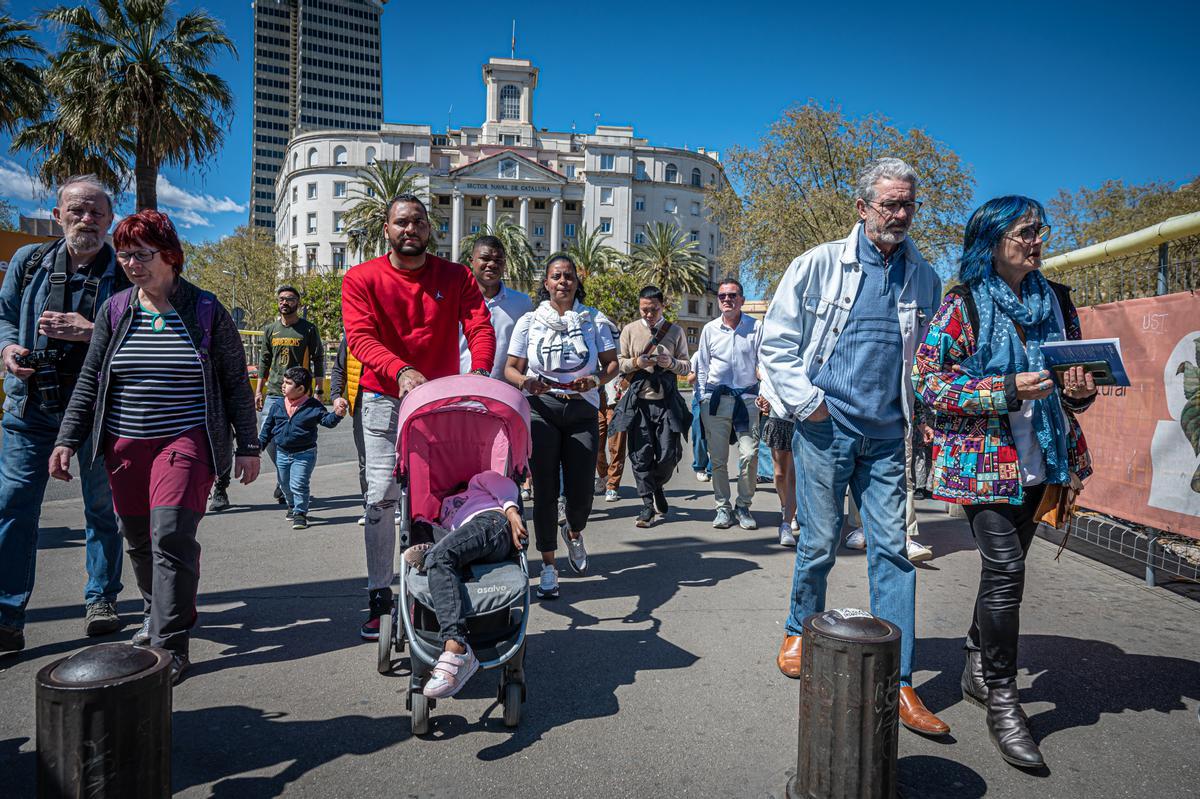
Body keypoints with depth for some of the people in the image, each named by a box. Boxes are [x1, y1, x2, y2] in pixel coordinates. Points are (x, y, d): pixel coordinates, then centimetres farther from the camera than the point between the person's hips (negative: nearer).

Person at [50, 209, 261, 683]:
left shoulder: (206, 311, -2)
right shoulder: (114, 311, 8)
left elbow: (236, 383, 0)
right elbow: (89, 382, 12)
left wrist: (247, 445, -2)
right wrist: (67, 439, 4)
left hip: (186, 441, -4)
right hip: (124, 446, 5)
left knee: (171, 535, -15)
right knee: (138, 540, 12)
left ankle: (171, 645, -7)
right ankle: (157, 614, 34)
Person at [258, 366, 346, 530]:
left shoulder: (313, 406, -9)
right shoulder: (277, 407, 2)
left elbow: (327, 421, -12)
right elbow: (268, 427, 11)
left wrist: (336, 414, -32)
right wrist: (259, 445, 10)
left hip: (304, 454, -5)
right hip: (281, 453, 5)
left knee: (298, 485, -11)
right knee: (285, 485, 19)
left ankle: (300, 513, 2)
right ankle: (292, 506, 43)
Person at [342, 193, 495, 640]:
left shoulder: (456, 277, 3)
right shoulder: (362, 279, 0)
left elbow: (479, 327, -9)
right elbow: (360, 337, -14)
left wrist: (479, 372, -30)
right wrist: (401, 371, -33)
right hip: (384, 399, -1)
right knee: (382, 496, -4)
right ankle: (379, 596, 6)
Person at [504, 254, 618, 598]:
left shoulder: (594, 320, 9)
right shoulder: (529, 321, 7)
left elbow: (612, 364, 8)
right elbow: (511, 368, 6)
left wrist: (595, 380, -13)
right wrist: (526, 382, -16)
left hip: (582, 411, 1)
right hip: (541, 410, -1)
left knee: (581, 493, -2)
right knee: (545, 489, -3)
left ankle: (573, 532, 34)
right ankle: (548, 564, 10)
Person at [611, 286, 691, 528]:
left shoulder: (675, 331, 8)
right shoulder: (629, 330, 8)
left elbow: (687, 366, 9)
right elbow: (618, 363, 9)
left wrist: (671, 363, -12)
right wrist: (636, 363, -11)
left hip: (666, 400, 0)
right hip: (638, 400, 0)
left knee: (668, 454, -1)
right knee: (641, 454, -1)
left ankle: (657, 487, 31)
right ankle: (648, 505, 10)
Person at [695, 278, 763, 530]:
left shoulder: (756, 327, 4)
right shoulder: (709, 329, 9)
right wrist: (704, 399, 8)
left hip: (747, 398, -1)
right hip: (716, 397, 2)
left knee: (749, 455, -8)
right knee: (718, 458, 4)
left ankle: (743, 507, 10)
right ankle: (723, 508, 16)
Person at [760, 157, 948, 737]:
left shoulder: (924, 279, 11)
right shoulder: (820, 265, -1)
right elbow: (776, 341, 0)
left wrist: (919, 407, 7)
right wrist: (804, 400, -9)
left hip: (886, 435, 3)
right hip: (825, 428, -3)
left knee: (893, 549, 1)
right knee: (819, 543, 4)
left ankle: (897, 683, 10)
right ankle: (800, 631, 31)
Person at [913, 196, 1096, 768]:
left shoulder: (1056, 301, 10)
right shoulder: (963, 305, -7)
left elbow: (1075, 372, 21)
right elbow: (927, 381, -12)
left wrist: (1079, 392, -4)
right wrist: (1007, 391, -20)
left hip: (1036, 460, 6)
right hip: (983, 458, -6)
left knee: (1004, 569, 13)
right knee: (1005, 570, -10)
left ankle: (979, 668, 32)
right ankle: (1002, 703, 5)